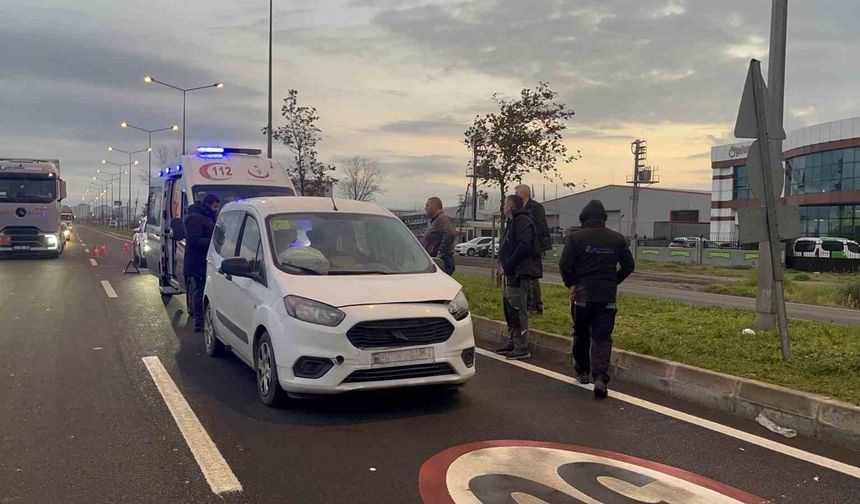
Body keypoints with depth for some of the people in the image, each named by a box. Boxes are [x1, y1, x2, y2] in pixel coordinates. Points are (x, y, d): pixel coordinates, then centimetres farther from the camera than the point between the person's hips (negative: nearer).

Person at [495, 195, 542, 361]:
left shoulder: (523, 221, -12)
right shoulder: (512, 222, 21)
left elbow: (524, 246, -23)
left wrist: (509, 264, -20)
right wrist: (506, 266, 10)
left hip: (519, 272, -11)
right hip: (512, 272, 11)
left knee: (518, 309, -10)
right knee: (509, 306, 16)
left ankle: (522, 348, -8)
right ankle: (512, 341, 26)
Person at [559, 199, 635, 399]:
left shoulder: (576, 237, -5)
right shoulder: (616, 238, 4)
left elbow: (564, 264, -10)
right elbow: (628, 265, 8)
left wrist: (571, 284, 6)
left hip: (582, 294, -1)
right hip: (607, 296, 1)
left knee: (581, 334, 16)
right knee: (602, 337, 2)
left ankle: (582, 371, 28)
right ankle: (600, 376, -14)